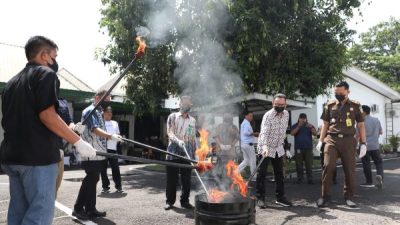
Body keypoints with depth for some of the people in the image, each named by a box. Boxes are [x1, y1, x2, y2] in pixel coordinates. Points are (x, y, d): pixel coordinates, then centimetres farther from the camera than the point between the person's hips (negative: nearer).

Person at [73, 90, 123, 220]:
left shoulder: (98, 112, 19)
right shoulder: (90, 111, -12)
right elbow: (94, 129, -25)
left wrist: (113, 137, 21)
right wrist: (110, 136, -37)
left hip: (98, 154, 10)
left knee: (93, 180, 12)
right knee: (90, 180, -5)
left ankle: (90, 209, 20)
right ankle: (78, 208, 5)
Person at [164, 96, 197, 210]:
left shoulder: (192, 120, 13)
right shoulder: (173, 117, 3)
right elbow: (170, 133, -8)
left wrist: (194, 152, 11)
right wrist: (178, 141, -27)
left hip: (187, 153, 3)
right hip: (173, 152, -3)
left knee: (186, 179, 5)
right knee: (171, 178, 3)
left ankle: (185, 201, 17)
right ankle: (169, 201, 14)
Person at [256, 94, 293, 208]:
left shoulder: (286, 114, 1)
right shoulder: (268, 115, -20)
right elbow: (264, 132, -33)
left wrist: (283, 143, 16)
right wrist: (265, 147, -48)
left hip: (278, 148, 6)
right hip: (265, 148, -6)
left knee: (279, 173, 10)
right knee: (261, 173, -4)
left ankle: (280, 197, 20)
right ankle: (260, 198, 5)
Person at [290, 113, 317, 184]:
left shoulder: (309, 125, 12)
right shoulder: (295, 126, 10)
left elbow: (315, 133, -2)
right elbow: (292, 133, -7)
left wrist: (311, 128, -20)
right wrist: (298, 126, -18)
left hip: (308, 148, 0)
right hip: (298, 148, 0)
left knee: (309, 165, -5)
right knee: (299, 165, 0)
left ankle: (310, 179, -2)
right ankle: (300, 178, 6)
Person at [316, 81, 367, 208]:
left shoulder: (355, 106, 7)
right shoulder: (329, 105, 8)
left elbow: (361, 125, 9)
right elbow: (325, 124, 13)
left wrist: (363, 143, 2)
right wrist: (320, 141, 6)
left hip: (348, 140, 0)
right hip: (331, 139, 0)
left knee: (350, 169, 3)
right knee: (328, 166, -12)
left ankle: (348, 197, 17)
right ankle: (325, 196, -1)